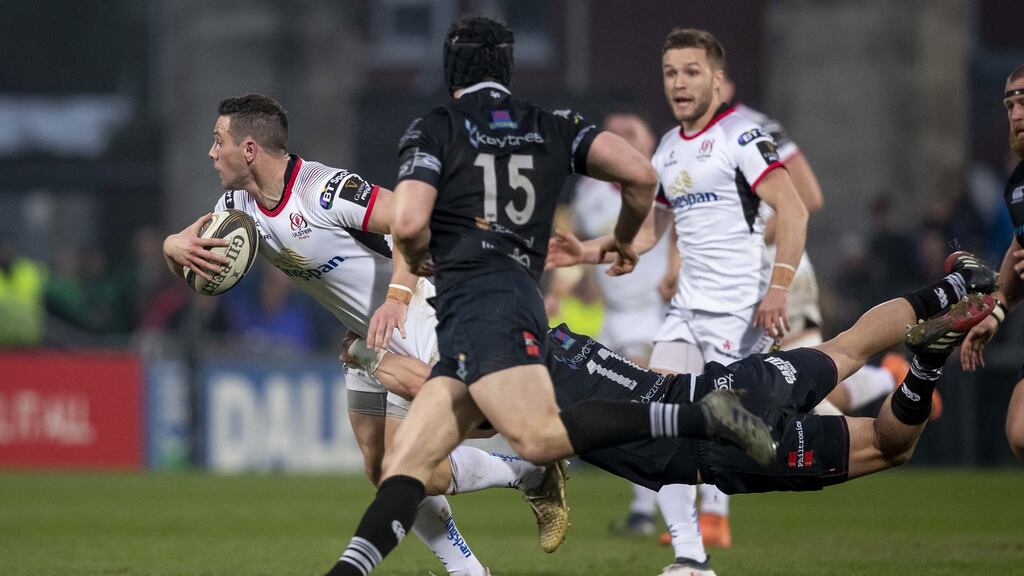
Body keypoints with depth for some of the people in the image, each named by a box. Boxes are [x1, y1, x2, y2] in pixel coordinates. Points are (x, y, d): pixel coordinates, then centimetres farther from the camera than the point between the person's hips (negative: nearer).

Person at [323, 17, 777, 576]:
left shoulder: (434, 130, 5)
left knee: (540, 437, -26)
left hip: (475, 298, -7)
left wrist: (418, 260, 14)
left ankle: (700, 418, -33)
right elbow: (640, 174, 7)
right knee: (404, 464, 3)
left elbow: (408, 223, -9)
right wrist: (625, 236, 26)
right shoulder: (554, 128, 19)